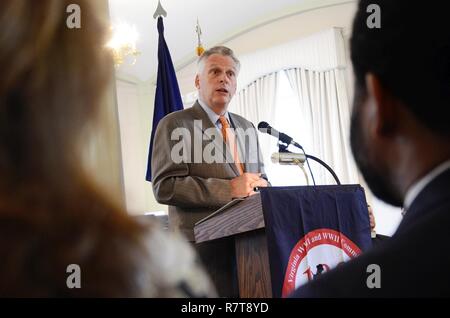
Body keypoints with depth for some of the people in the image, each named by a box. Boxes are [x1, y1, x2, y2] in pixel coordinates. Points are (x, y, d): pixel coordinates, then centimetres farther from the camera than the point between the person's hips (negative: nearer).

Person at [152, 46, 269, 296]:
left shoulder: (247, 127, 20)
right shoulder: (175, 125, 0)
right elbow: (165, 186, -11)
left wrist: (262, 188, -2)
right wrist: (229, 189, -18)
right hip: (206, 249, -5)